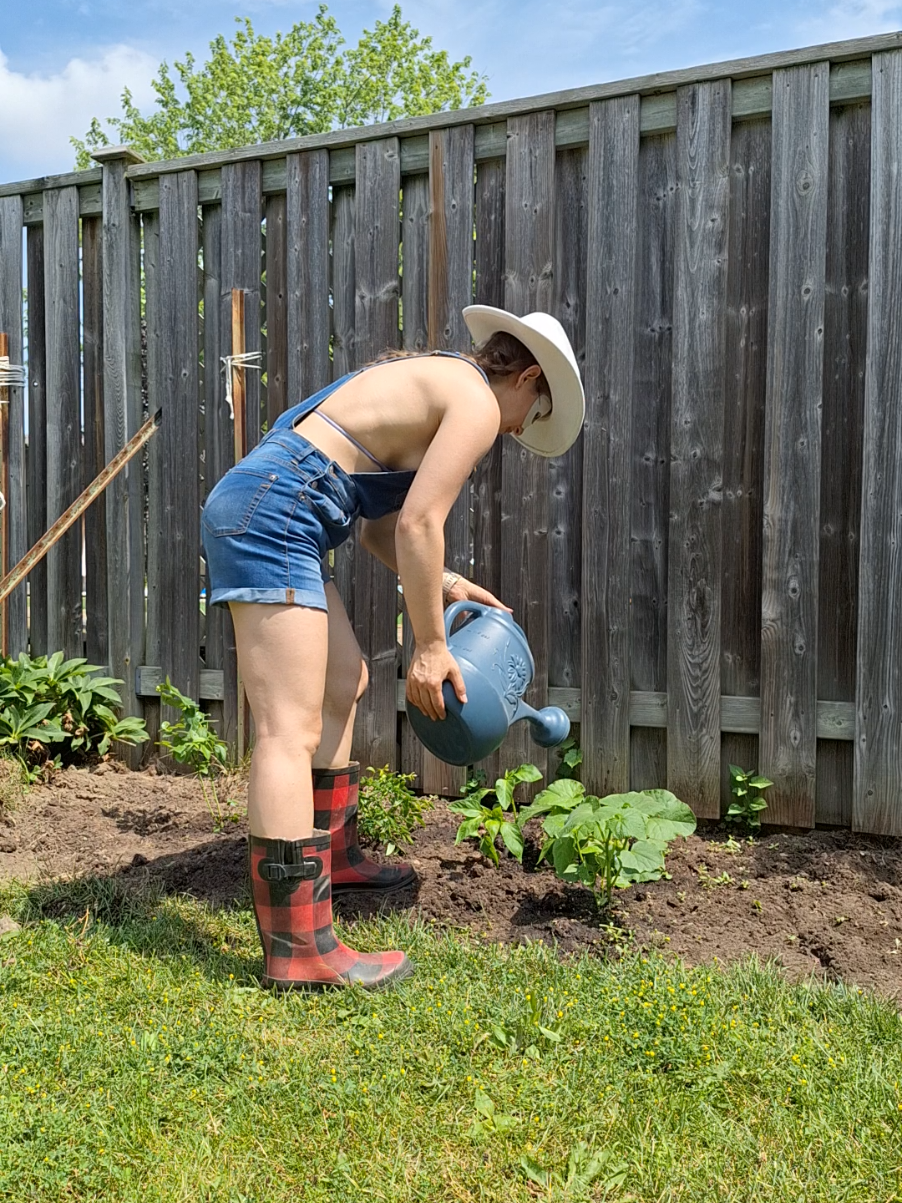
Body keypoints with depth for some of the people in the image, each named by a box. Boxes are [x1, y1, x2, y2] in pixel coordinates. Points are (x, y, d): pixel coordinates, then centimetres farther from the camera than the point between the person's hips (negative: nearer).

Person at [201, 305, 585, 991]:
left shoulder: (436, 382, 23)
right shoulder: (478, 403, -6)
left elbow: (380, 523, 22)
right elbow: (418, 525, -14)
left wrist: (444, 584, 18)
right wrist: (431, 645, -6)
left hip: (257, 513, 11)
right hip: (271, 517, -11)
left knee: (345, 681, 20)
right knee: (292, 730, -12)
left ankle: (332, 855, 34)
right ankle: (298, 949, -8)